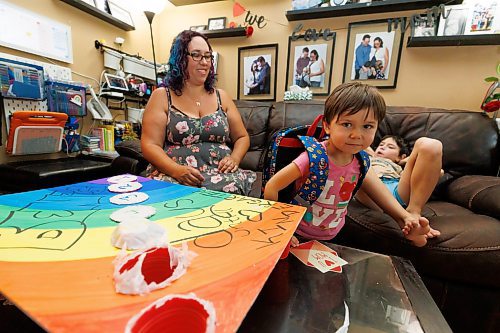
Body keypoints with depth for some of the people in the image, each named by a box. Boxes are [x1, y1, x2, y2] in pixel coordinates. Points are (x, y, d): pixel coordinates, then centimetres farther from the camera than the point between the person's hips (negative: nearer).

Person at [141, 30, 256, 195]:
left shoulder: (221, 96, 14)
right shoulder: (162, 96, 7)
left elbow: (242, 137, 16)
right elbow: (150, 145, -1)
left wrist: (234, 158, -5)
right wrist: (177, 170, -19)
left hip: (221, 175, 3)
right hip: (173, 177, -2)